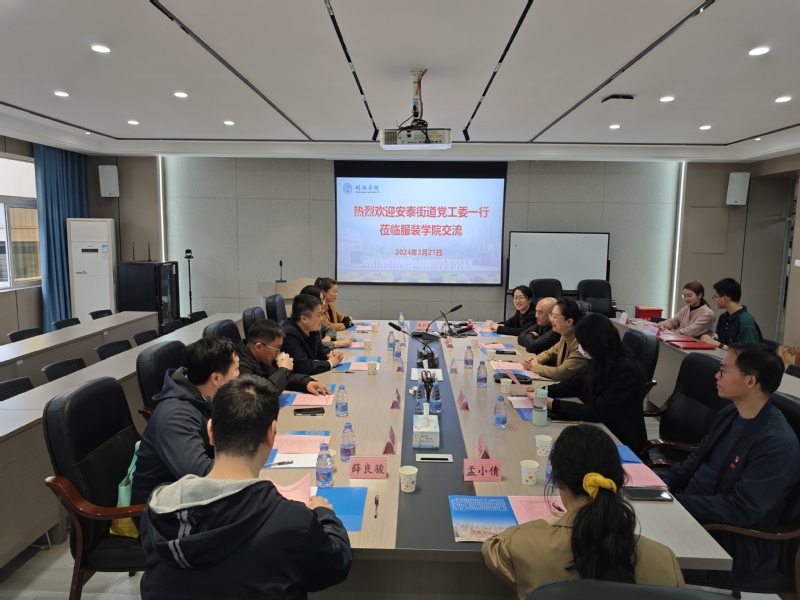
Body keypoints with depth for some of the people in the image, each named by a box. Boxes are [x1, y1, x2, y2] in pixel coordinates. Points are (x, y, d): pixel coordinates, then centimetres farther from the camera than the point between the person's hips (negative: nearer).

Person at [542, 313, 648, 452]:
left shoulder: (626, 370, -26)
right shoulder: (600, 362, -2)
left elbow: (598, 412, -26)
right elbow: (575, 384, 12)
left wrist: (553, 405, -25)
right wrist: (544, 391, -3)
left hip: (621, 440, -7)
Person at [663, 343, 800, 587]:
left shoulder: (778, 444, -23)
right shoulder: (728, 415, 3)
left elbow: (740, 510, -26)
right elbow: (696, 460, 12)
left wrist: (674, 501, -25)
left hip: (733, 547, -8)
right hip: (690, 510, 8)